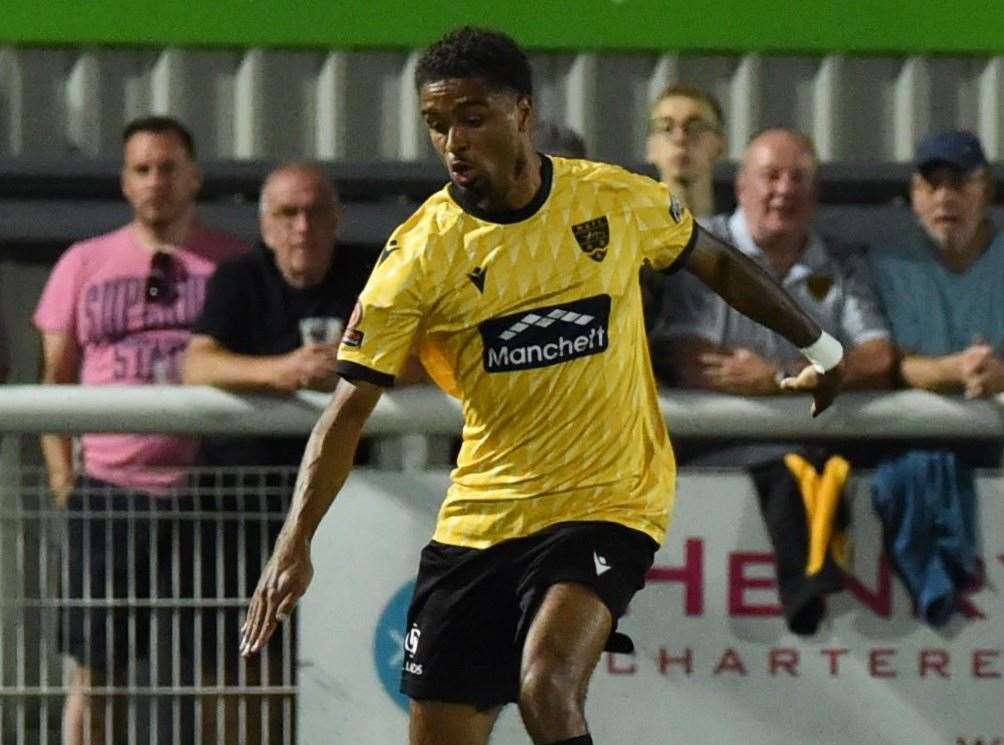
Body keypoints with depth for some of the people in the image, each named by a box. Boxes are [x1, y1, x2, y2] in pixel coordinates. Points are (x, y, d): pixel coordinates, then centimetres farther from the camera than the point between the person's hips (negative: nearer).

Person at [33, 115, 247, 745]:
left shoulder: (235, 263, 8)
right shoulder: (85, 265, 12)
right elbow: (55, 379, 13)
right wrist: (63, 479, 4)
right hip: (112, 489, 1)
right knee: (95, 666, 0)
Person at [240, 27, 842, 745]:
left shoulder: (619, 200, -5)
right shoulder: (419, 254, -9)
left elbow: (717, 261, 16)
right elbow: (349, 409, -11)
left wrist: (819, 345, 25)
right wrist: (295, 544, -22)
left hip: (609, 503, -2)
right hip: (479, 518, 2)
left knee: (546, 687, -28)